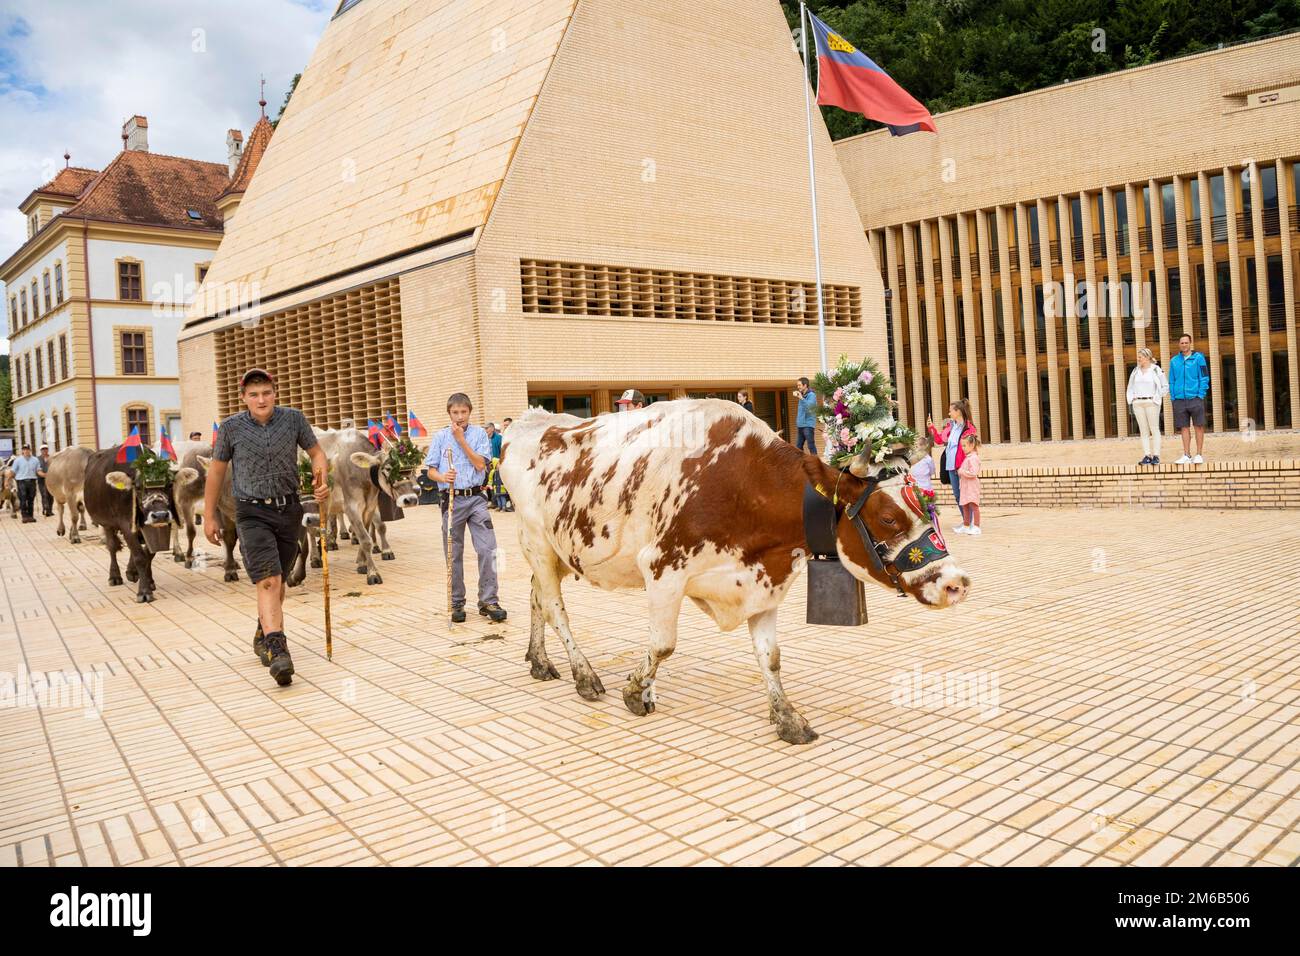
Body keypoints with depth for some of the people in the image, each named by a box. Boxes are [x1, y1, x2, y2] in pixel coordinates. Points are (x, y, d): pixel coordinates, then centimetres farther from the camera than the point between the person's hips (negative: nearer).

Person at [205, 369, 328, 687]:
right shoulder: (231, 428, -4)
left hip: (288, 510, 3)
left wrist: (321, 479, -12)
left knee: (277, 581, 15)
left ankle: (263, 637, 38)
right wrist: (209, 518, 8)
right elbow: (216, 471, 6)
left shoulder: (294, 419, -2)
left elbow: (316, 452, 10)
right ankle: (277, 649, -25)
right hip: (252, 514, -3)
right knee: (268, 580, -19)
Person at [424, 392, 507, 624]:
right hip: (451, 499, 1)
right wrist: (442, 477, -16)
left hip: (476, 498, 0)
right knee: (454, 555, 6)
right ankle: (457, 603, 17)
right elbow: (431, 470, 6)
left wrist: (461, 439, -9)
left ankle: (488, 601, 1)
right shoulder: (440, 437, 5)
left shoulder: (479, 434, 4)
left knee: (487, 550, -7)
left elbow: (480, 464, -7)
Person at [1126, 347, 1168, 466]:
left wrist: (1156, 397, -5)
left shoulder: (1156, 370, 1)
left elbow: (1166, 387, 3)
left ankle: (1156, 455, -3)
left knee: (1154, 429, -3)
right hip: (1137, 403, 4)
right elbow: (1130, 388, 19)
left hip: (1151, 403, -4)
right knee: (1143, 430, 2)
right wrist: (1130, 401, 8)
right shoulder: (1136, 371, 14)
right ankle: (1146, 456, 2)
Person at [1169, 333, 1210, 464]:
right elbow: (1171, 381, 14)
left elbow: (1204, 378, -2)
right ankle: (1187, 455, 10)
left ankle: (1199, 455, 5)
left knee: (1199, 426, 0)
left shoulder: (1198, 358, 0)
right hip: (1180, 399, 3)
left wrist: (1201, 395, -9)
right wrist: (1173, 397, 4)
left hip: (1195, 398, -3)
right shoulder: (1174, 361, 11)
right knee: (1184, 427, 5)